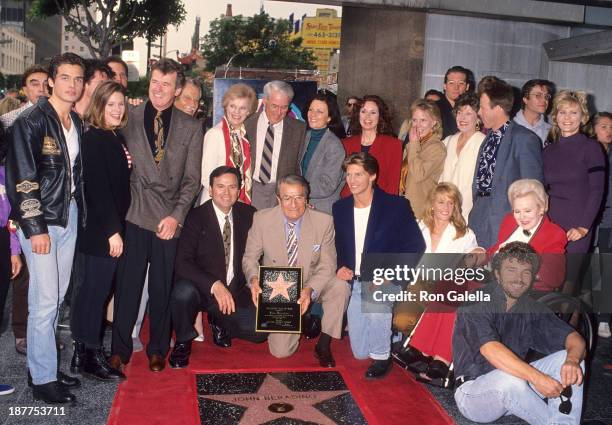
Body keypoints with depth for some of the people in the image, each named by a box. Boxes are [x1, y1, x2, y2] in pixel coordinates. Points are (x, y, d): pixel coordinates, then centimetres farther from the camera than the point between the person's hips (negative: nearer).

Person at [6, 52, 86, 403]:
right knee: (45, 301, -3)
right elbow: (22, 177, -14)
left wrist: (78, 211, 6)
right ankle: (43, 378, 9)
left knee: (58, 297, 12)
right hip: (40, 219, -6)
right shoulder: (32, 121, -10)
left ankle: (47, 364, 25)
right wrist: (35, 227, -16)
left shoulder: (77, 123, 11)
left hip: (69, 216, 7)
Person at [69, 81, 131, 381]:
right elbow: (97, 187, -19)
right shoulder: (94, 139, -14)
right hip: (101, 229, -9)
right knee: (97, 289, -2)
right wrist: (112, 230, -19)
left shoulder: (116, 138, 12)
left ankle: (84, 354, 25)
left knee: (93, 289, 14)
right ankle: (90, 357, 10)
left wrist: (128, 165, -2)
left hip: (112, 225, 9)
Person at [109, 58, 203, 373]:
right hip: (134, 214, 0)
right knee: (127, 284, 3)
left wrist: (176, 215, -6)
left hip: (169, 219, 0)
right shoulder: (129, 118, 6)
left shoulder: (191, 128, 7)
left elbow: (192, 179, 3)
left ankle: (157, 350, 25)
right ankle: (120, 348, 20)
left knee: (162, 288, 8)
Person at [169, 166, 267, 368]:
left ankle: (220, 324, 17)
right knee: (183, 292, -35)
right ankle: (183, 342, -3)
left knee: (259, 330, -16)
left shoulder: (249, 214, 1)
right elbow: (182, 262, -20)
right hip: (203, 289, -3)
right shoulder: (196, 217, -10)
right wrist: (215, 285, -31)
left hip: (236, 291, 3)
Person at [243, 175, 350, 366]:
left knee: (340, 286, -31)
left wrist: (310, 290, -31)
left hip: (311, 286, 1)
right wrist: (254, 280, -26)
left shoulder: (324, 221, -13)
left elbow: (327, 266, -12)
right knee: (280, 351, -11)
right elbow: (250, 257, -3)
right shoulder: (262, 219, -12)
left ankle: (323, 345, -9)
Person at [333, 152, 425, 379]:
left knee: (375, 301, -39)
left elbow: (416, 246, -9)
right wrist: (340, 267, -3)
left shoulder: (396, 205, -9)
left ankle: (382, 357, -12)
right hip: (355, 283, 5)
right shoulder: (340, 208, 5)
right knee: (360, 352, 4)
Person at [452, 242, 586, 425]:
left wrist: (572, 360, -28)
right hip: (472, 392, -6)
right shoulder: (476, 301, -16)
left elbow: (574, 338, -4)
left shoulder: (532, 309, 4)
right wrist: (535, 377, -42)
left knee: (568, 357, -8)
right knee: (508, 379, -37)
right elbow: (489, 349, -31)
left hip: (512, 391, 6)